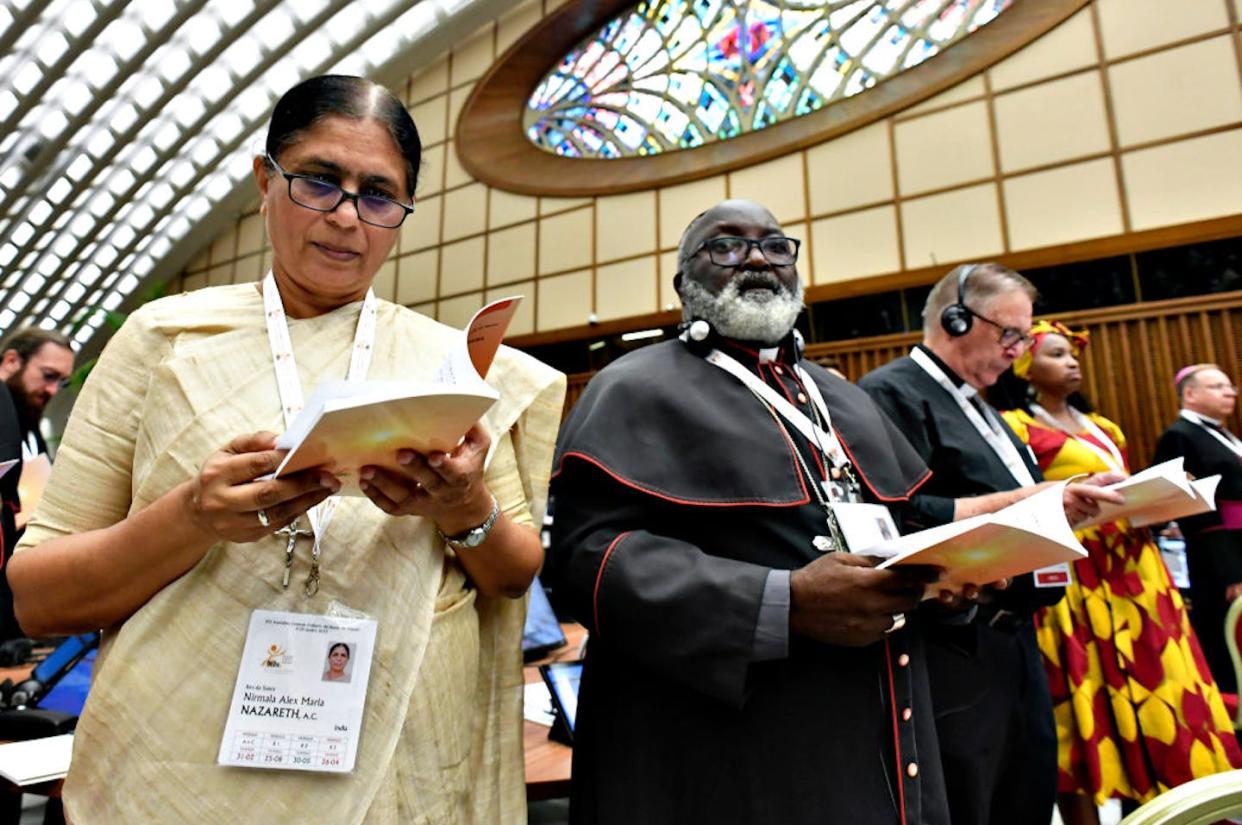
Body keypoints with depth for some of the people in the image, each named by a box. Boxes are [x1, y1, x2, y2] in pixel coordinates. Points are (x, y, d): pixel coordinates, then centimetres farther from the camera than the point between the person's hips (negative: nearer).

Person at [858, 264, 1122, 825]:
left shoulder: (976, 404, 18)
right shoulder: (891, 393, -13)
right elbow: (904, 519, -25)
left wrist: (1066, 501, 3)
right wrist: (1022, 501, -21)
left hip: (1013, 640, 10)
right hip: (955, 653, -9)